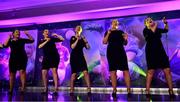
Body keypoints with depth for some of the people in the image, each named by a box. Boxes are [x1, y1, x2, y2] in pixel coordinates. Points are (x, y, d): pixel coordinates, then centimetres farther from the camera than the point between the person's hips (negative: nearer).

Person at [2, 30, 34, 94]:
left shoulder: (22, 40, 8)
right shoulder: (10, 41, 8)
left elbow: (32, 40, 6)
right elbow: (4, 45, -10)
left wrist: (27, 34, -5)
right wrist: (9, 38, -11)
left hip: (22, 58, -1)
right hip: (13, 58, 2)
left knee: (22, 71, -17)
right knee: (12, 73, 7)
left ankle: (23, 87, -20)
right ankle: (11, 89, 18)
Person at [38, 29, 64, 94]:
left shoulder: (52, 39, 9)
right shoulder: (41, 41, 14)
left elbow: (62, 39, 4)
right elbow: (39, 47, -8)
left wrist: (56, 35, -4)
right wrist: (46, 41, -12)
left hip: (54, 57, -3)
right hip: (46, 58, 3)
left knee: (54, 71, -16)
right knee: (44, 73, -1)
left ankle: (56, 89, -20)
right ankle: (45, 88, 15)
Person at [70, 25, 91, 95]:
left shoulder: (82, 38, 9)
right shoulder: (73, 38, 2)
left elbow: (88, 47, 1)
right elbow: (72, 47, -13)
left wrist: (85, 40, -10)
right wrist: (77, 40, -17)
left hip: (81, 56, 2)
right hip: (74, 57, -2)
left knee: (85, 72, -11)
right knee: (74, 73, 0)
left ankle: (89, 89, -10)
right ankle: (71, 90, 13)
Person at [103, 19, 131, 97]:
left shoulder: (121, 32, 14)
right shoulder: (108, 32, 11)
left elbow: (125, 43, 15)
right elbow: (104, 42, 0)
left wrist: (125, 39, -5)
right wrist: (108, 34, -10)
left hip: (121, 52, 1)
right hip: (111, 52, -1)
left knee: (126, 70, -7)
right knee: (113, 71, -1)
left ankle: (128, 90, -4)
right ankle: (114, 90, 5)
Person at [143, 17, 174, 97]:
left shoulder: (157, 29, 15)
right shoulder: (146, 30, -1)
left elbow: (166, 30, 30)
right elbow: (152, 33, -21)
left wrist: (166, 23, 14)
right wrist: (155, 26, -8)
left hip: (160, 51, 5)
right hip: (151, 52, -5)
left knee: (167, 70, -2)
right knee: (150, 71, -5)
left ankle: (171, 91, 5)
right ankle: (147, 91, 2)